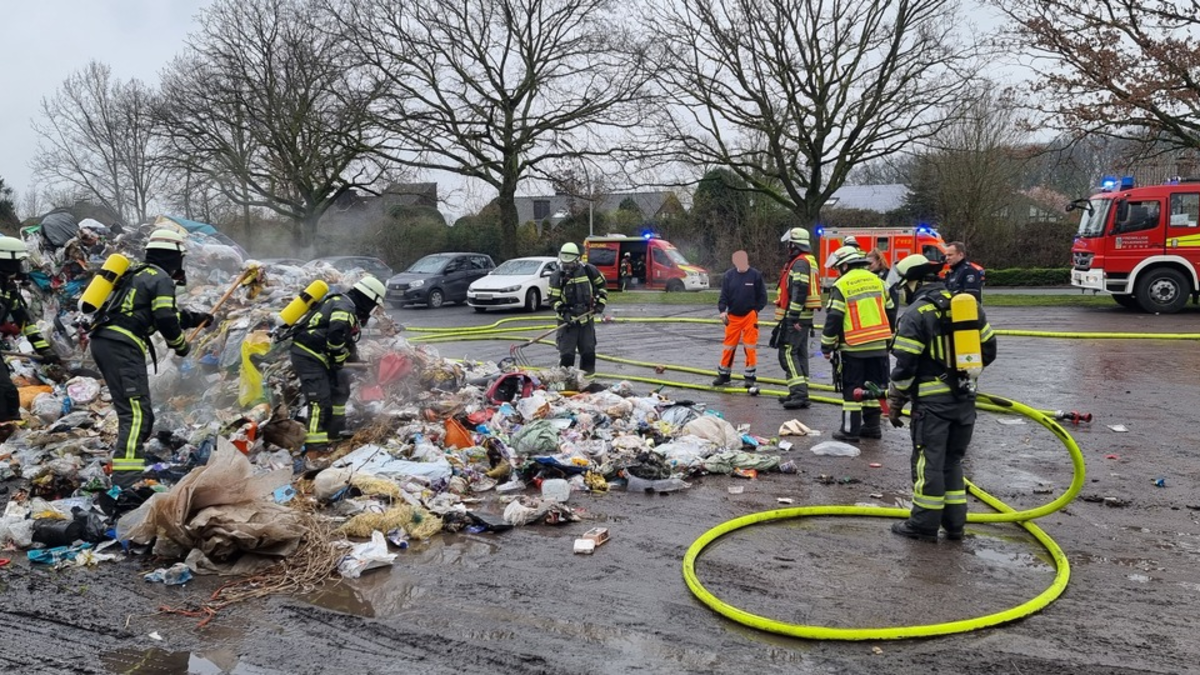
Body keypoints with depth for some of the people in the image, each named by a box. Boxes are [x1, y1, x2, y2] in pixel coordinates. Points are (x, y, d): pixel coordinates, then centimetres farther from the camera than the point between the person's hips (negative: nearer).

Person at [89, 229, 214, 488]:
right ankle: (126, 480, -23)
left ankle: (123, 460, 32)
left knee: (135, 410, 21)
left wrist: (196, 318, 40)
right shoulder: (161, 279, -4)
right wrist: (180, 344, 5)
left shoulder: (139, 274, 25)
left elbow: (163, 313, 35)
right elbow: (165, 320, -12)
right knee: (137, 412, -14)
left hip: (102, 342, 10)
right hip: (122, 346, -10)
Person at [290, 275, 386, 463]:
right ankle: (316, 452, -25)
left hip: (315, 356, 11)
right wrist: (339, 358, -14)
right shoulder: (345, 307, -14)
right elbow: (336, 333, -29)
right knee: (320, 401, -18)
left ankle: (335, 431, 32)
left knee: (339, 387, 22)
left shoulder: (344, 304, 19)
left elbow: (348, 340, 27)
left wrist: (355, 361, 26)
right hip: (308, 356, -11)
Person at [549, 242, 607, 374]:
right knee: (566, 351, -5)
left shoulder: (589, 270, -4)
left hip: (587, 317, 2)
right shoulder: (557, 277, -6)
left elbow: (601, 286, 10)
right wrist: (564, 313, -17)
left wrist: (600, 303, 1)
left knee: (588, 349, 10)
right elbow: (553, 299, -5)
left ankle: (587, 374, 24)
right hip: (567, 319, -2)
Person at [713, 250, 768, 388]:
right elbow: (724, 295, 1)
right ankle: (724, 375, 21)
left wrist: (756, 310, -6)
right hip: (732, 316, 2)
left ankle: (751, 376, 10)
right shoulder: (729, 275, 0)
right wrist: (722, 310, -12)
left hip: (750, 316, -2)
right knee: (729, 346, 8)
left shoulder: (755, 275, -6)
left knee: (750, 347, 0)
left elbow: (762, 296, 1)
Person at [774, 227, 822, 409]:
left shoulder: (800, 263, -14)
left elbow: (799, 291, -23)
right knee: (800, 354, 13)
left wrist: (792, 317, -25)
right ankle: (800, 394, 18)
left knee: (787, 353, -12)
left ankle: (799, 393, -19)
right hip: (805, 317, 11)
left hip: (795, 318, -11)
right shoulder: (809, 261, 18)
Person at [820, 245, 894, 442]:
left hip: (853, 347, -5)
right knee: (874, 386, 13)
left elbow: (834, 319, -11)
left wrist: (827, 346, -3)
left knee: (851, 389, 1)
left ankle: (850, 430, 3)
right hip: (878, 345, 5)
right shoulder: (876, 280, 10)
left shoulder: (841, 285, -8)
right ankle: (872, 426, 19)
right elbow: (889, 311, 16)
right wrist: (888, 338, 26)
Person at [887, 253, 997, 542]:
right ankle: (954, 523, 22)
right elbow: (988, 349, 14)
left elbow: (905, 365, -14)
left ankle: (924, 524, 8)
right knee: (953, 460, 17)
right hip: (965, 397, 7)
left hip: (932, 400, -7)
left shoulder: (916, 314, -12)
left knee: (928, 461, 2)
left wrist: (895, 403, -5)